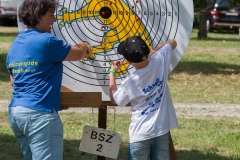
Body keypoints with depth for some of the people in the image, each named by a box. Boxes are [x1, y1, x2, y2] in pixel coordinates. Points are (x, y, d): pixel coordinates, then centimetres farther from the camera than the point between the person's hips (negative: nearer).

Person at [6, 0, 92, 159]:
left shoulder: (15, 45, 13)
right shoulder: (45, 40, -12)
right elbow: (77, 54, -1)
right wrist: (85, 48, 23)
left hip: (15, 111, 9)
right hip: (39, 113, -9)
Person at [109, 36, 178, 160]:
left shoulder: (130, 82, -17)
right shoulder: (159, 61, -9)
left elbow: (115, 100, 4)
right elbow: (172, 42, 11)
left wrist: (112, 73, 9)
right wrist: (152, 53, 11)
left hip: (140, 134, -4)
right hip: (161, 130, 4)